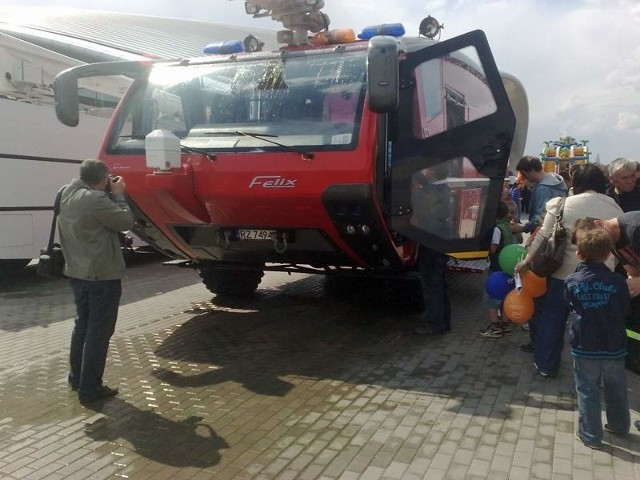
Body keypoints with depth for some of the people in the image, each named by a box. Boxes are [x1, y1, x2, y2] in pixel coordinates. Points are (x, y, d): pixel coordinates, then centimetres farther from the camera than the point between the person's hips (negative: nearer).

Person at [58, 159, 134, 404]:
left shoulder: (67, 194, 6)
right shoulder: (96, 199, -22)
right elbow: (126, 221, -16)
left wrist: (111, 195, 5)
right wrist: (117, 195, -4)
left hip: (77, 271, 9)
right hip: (102, 274, -9)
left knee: (83, 325, 22)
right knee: (98, 331, -1)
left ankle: (76, 377, 33)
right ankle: (90, 389, 5)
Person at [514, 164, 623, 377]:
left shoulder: (564, 205, -8)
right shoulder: (615, 209, 2)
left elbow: (544, 237, -8)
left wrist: (526, 260, -1)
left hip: (565, 273, -2)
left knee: (552, 320, 12)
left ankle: (546, 365, 21)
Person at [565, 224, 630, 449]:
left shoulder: (571, 282, -10)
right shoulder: (617, 281, -10)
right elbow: (626, 311, 2)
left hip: (584, 348, -2)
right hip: (614, 348, 2)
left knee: (587, 392, 9)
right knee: (616, 389, 21)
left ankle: (590, 436, 16)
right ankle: (619, 425, 40)